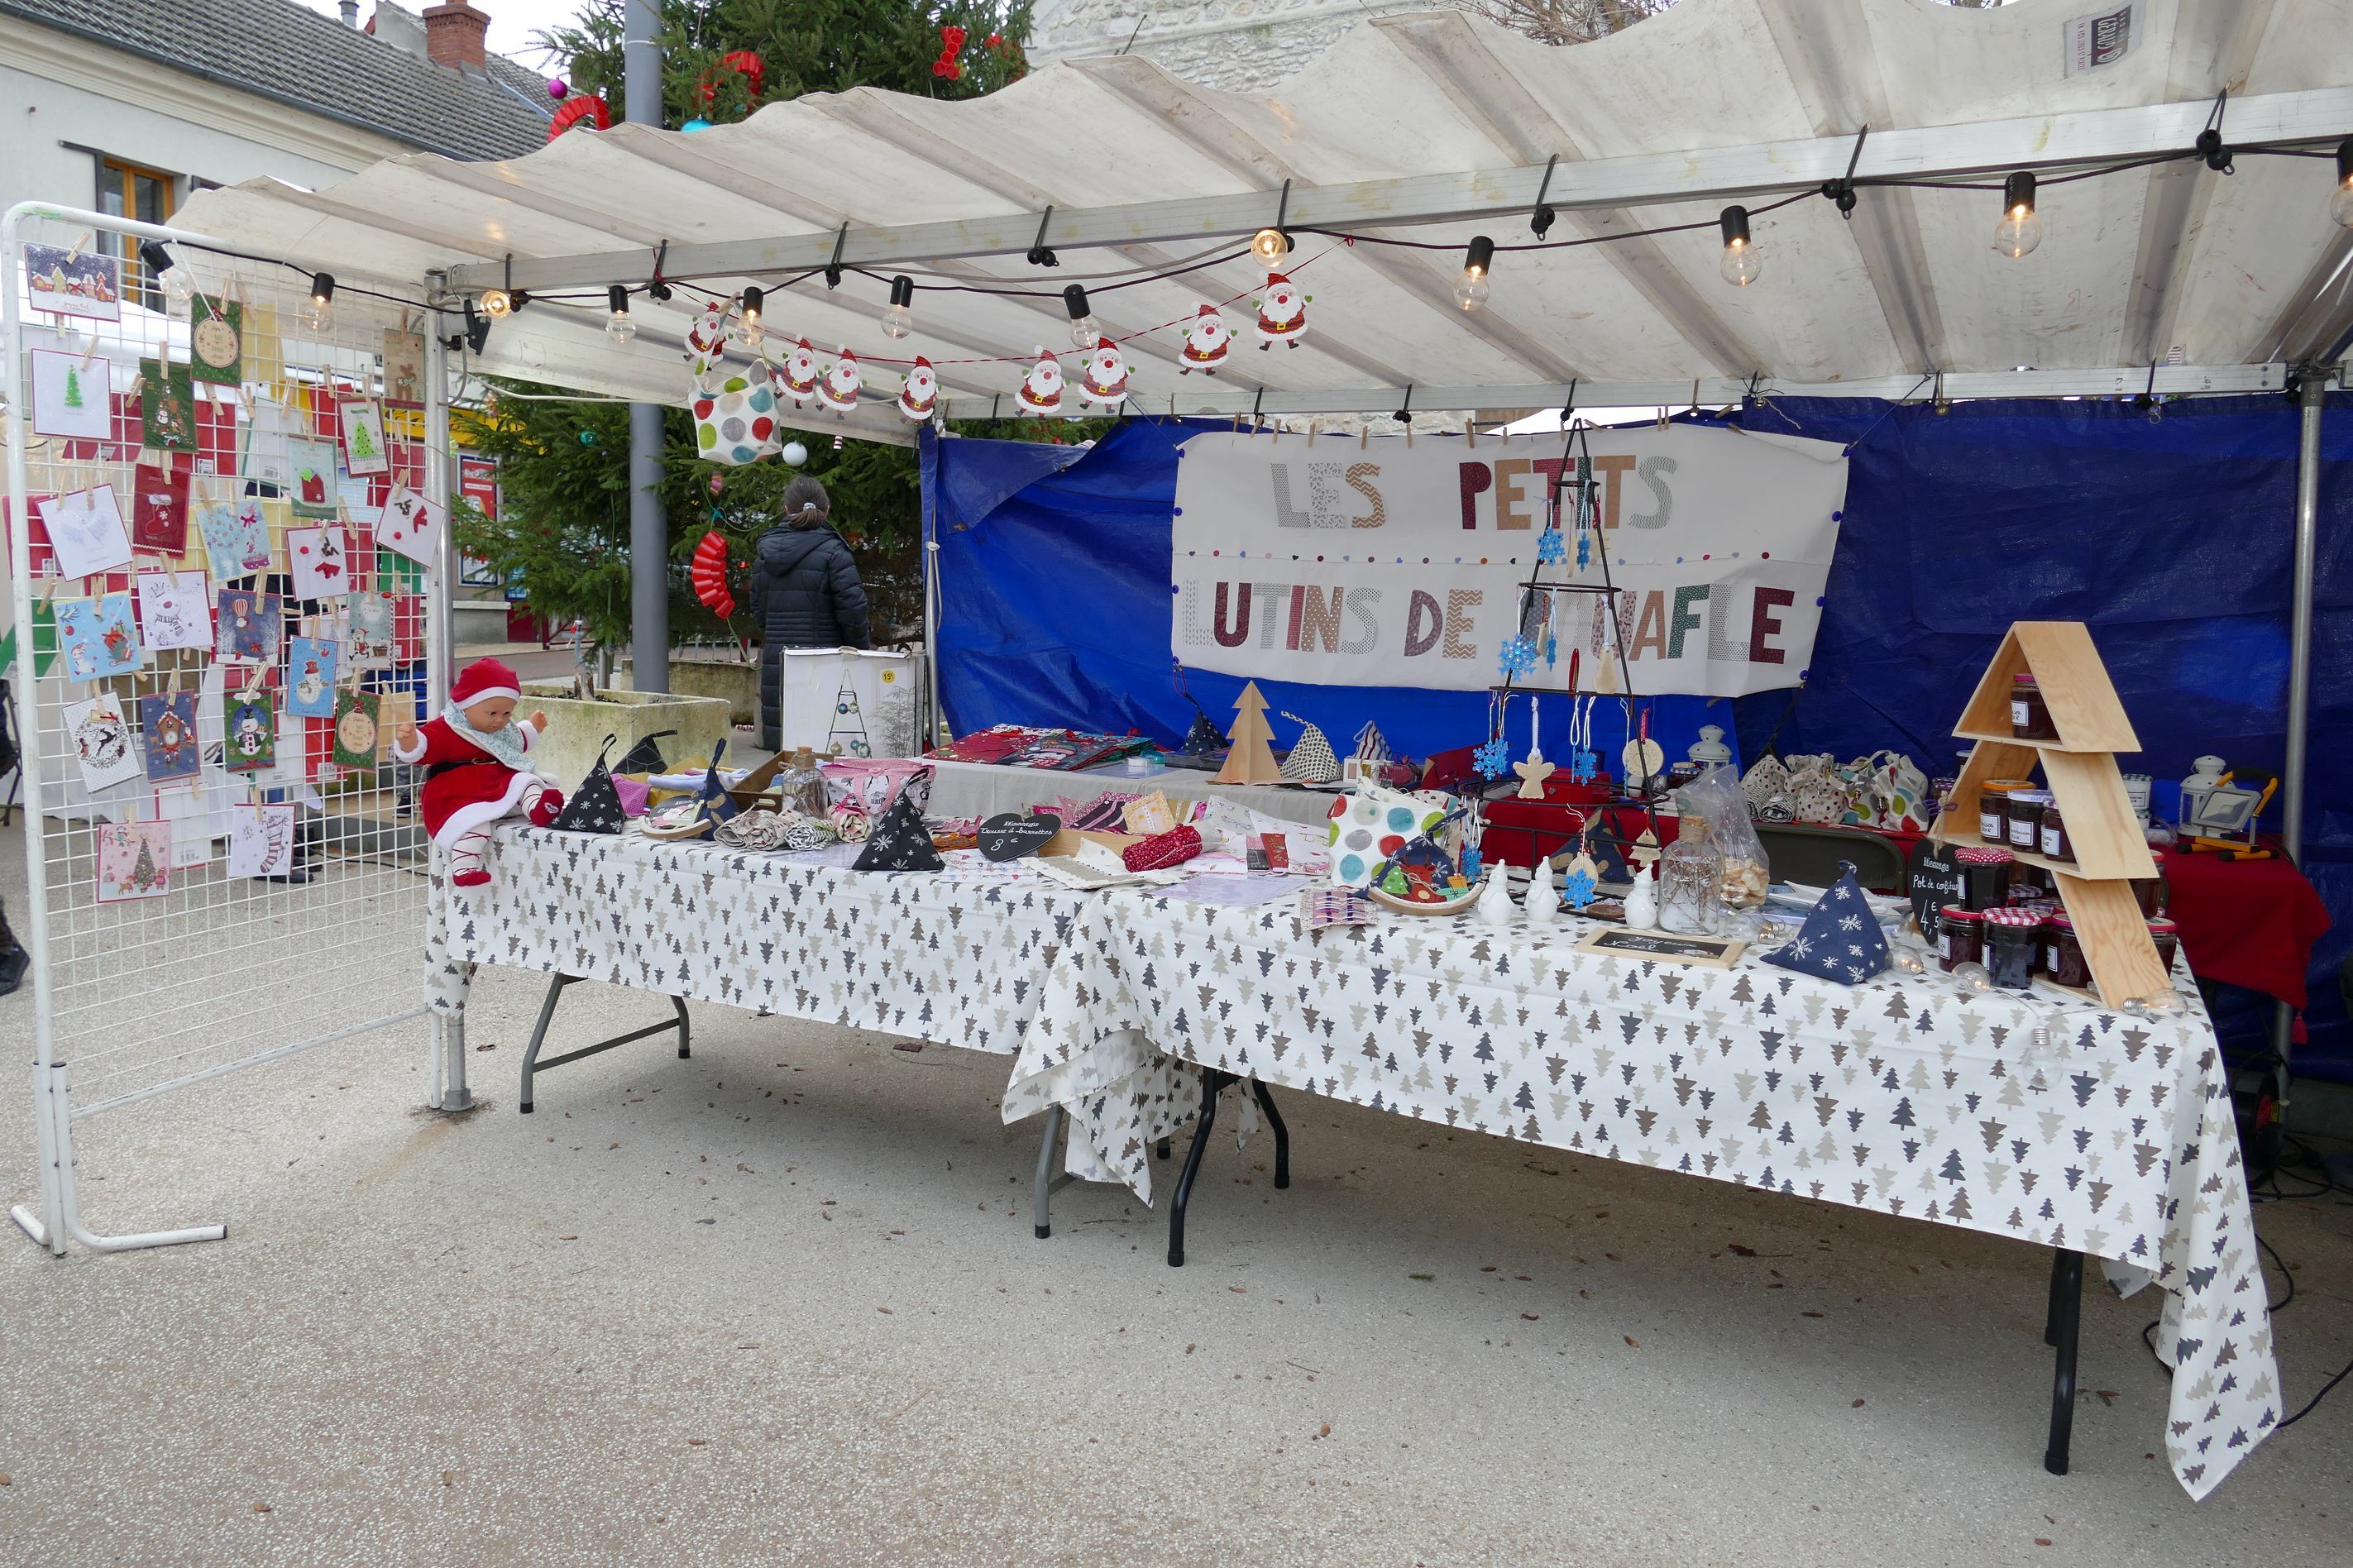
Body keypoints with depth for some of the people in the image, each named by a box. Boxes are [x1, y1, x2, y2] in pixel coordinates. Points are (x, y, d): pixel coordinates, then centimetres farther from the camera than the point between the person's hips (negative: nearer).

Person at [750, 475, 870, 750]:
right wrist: (858, 651, 2)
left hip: (775, 665, 5)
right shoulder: (832, 552, -7)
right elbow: (853, 608, -11)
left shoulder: (764, 552, 11)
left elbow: (758, 613, 15)